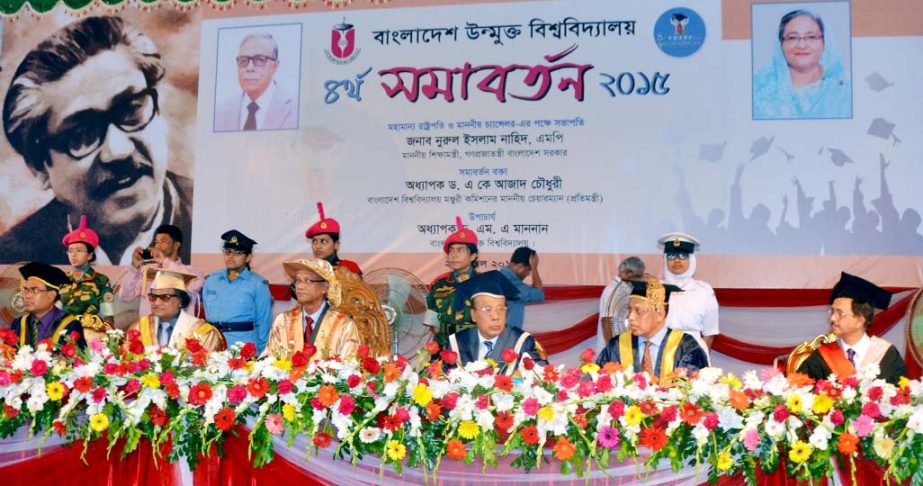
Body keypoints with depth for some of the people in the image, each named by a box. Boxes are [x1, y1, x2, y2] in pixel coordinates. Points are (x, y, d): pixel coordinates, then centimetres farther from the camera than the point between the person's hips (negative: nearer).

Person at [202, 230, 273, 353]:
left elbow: (264, 323, 1)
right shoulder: (211, 280, 11)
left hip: (244, 345, -4)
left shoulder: (258, 284, -3)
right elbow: (207, 314, 17)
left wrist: (261, 355, 1)